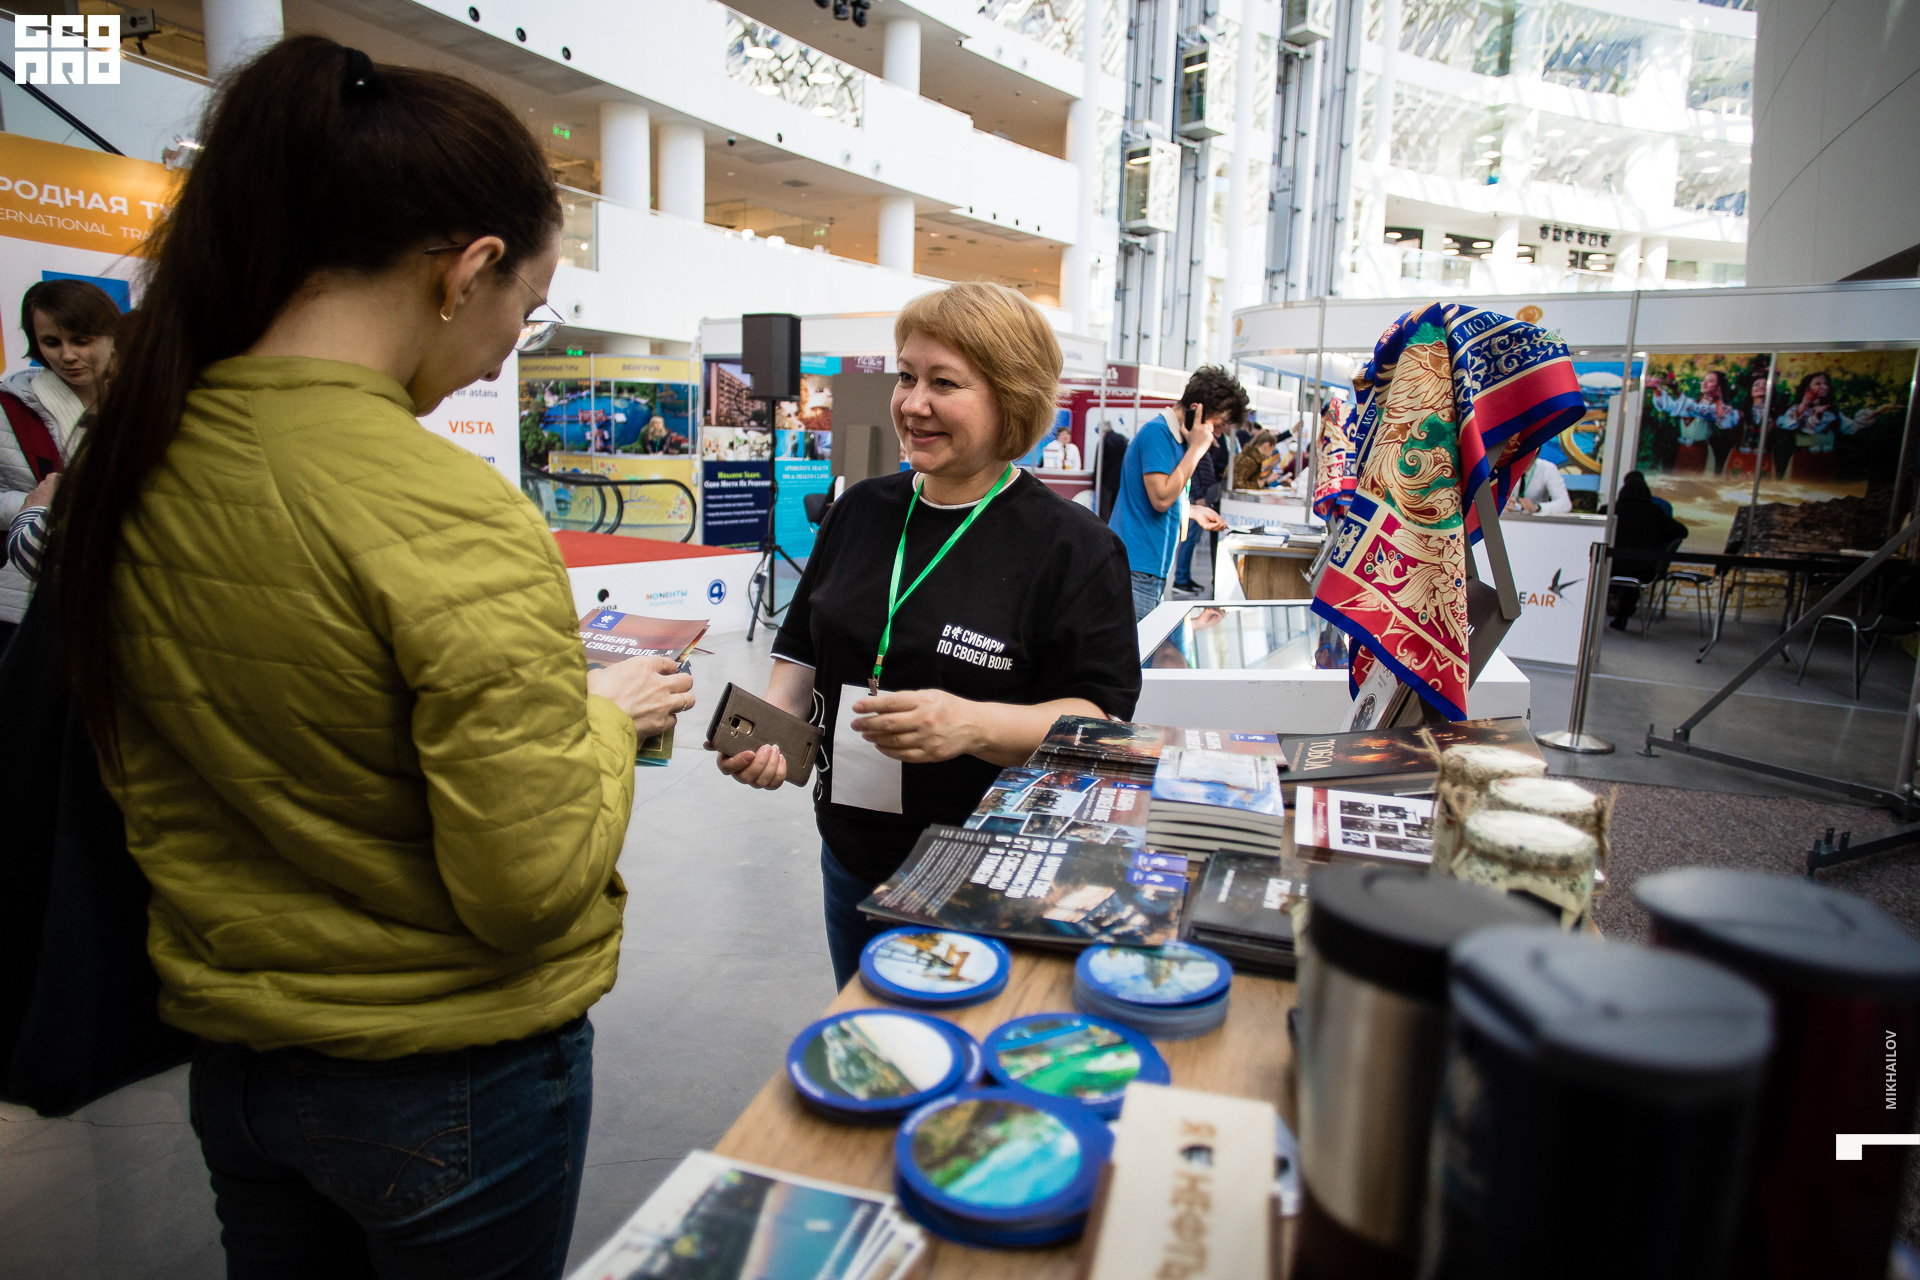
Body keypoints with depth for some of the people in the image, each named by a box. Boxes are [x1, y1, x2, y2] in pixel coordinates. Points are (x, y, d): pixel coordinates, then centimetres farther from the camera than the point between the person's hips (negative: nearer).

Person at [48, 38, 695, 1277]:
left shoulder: (124, 469, -5)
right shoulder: (457, 523, -28)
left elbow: (147, 778, 7)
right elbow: (531, 887, -25)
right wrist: (605, 715, -9)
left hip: (232, 1054, 6)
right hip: (454, 1075, -5)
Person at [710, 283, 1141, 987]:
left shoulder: (1073, 546, -13)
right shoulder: (862, 509, 4)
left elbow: (1100, 718, -17)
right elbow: (803, 648, 12)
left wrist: (974, 725, -33)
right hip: (853, 857, 6)